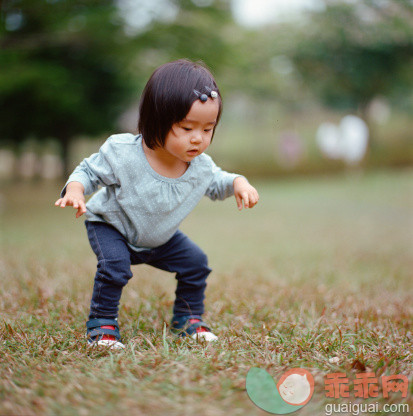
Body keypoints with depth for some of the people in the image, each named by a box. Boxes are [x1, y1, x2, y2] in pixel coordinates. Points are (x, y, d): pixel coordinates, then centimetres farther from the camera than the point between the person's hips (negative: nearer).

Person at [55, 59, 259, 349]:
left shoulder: (201, 167, -20)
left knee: (196, 263, 0)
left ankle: (188, 319, 20)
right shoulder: (122, 153, -34)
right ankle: (101, 325, -9)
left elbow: (216, 184, 3)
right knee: (115, 266, -29)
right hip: (111, 227, -5)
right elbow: (90, 171, -18)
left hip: (160, 238, 5)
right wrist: (75, 190, -38)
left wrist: (238, 183, -19)